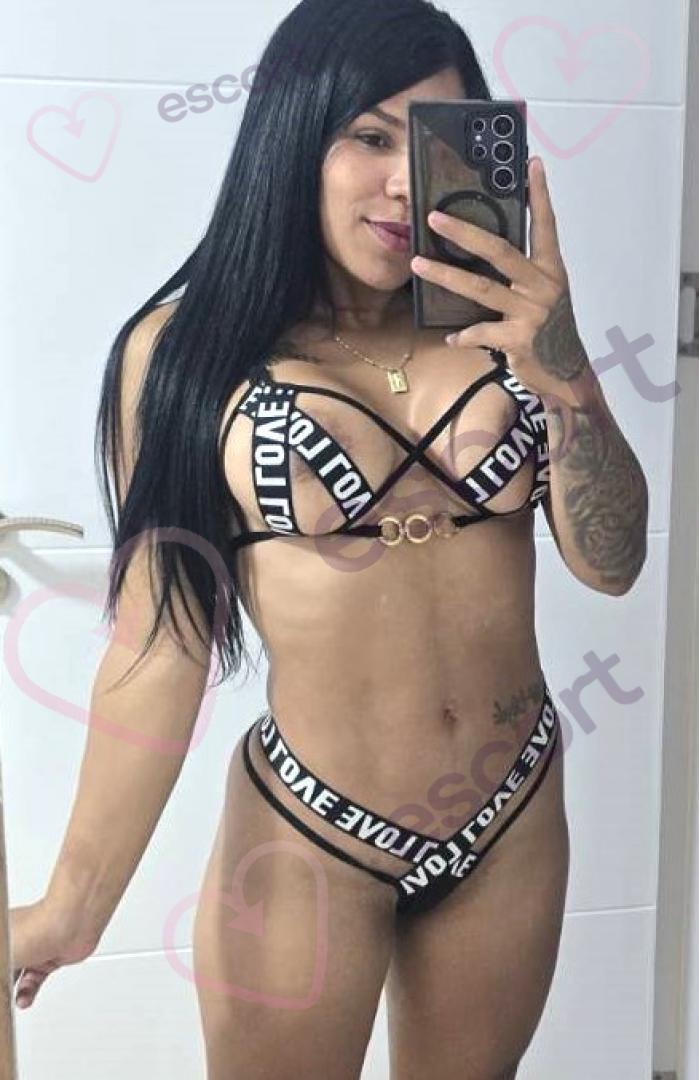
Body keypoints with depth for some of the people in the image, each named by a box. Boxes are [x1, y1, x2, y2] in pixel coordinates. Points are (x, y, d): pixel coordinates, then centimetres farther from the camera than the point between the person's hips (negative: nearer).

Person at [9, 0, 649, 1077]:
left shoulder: (502, 322, -2)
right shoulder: (190, 351, -11)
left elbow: (611, 563, -6)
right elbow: (161, 639, -9)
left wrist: (564, 375, -24)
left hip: (517, 825, 4)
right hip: (305, 838, -3)